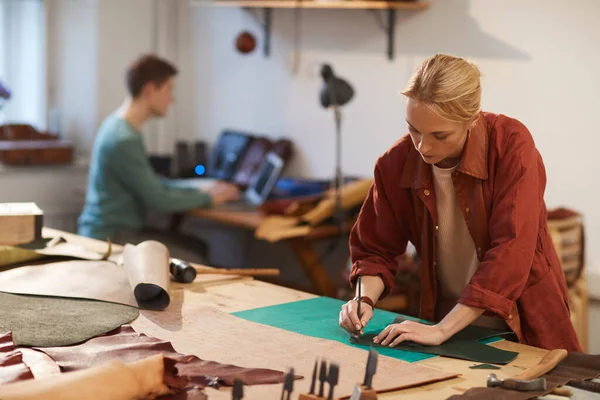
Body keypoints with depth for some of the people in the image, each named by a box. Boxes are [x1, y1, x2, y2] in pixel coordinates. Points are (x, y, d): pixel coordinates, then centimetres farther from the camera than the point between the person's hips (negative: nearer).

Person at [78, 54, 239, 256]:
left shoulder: (120, 125, 11)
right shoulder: (124, 139, -21)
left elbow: (152, 184, 18)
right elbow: (158, 200, -18)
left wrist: (202, 191, 11)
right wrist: (209, 198, -5)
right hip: (111, 238, -10)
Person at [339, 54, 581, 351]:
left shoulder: (511, 144, -17)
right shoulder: (395, 164, -7)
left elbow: (511, 251, -24)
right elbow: (376, 249, 7)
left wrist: (442, 330, -27)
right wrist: (365, 300, -13)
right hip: (445, 320, 1)